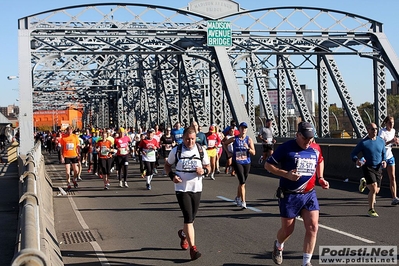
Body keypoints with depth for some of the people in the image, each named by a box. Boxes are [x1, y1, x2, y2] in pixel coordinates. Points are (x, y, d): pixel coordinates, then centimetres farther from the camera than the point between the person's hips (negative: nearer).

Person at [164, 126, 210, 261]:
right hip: (181, 189, -3)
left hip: (196, 189, 3)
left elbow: (208, 166, 11)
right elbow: (167, 165, 9)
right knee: (188, 218, -13)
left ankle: (183, 233, 47)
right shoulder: (176, 150, -4)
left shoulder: (201, 150, 1)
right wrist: (172, 175, -10)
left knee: (191, 218, 15)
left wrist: (204, 171, -13)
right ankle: (193, 248, -11)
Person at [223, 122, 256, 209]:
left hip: (247, 162, 3)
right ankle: (243, 202, -13)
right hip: (237, 162, -3)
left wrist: (248, 148, -20)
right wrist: (228, 152, 7)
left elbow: (253, 153, -3)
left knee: (242, 182, 15)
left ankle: (238, 198, 38)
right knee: (242, 182, -15)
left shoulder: (249, 140, 0)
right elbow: (225, 143, 16)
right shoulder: (234, 139, -3)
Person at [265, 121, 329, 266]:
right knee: (287, 229, 8)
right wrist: (286, 174, -21)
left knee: (313, 227, -9)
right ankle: (278, 246, 43)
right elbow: (268, 165, -8)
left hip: (309, 194, 4)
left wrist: (321, 178, 10)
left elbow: (320, 161, 26)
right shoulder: (286, 147, -13)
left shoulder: (316, 148, 3)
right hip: (289, 195, -4)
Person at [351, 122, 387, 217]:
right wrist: (357, 160, -26)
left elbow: (384, 153, 18)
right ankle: (371, 210, 0)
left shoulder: (381, 141, 4)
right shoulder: (363, 143, -10)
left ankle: (364, 182, 41)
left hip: (378, 168, 5)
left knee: (376, 191, 9)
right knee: (373, 189, -17)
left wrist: (384, 161, -2)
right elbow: (353, 154, -6)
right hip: (368, 168, -5)